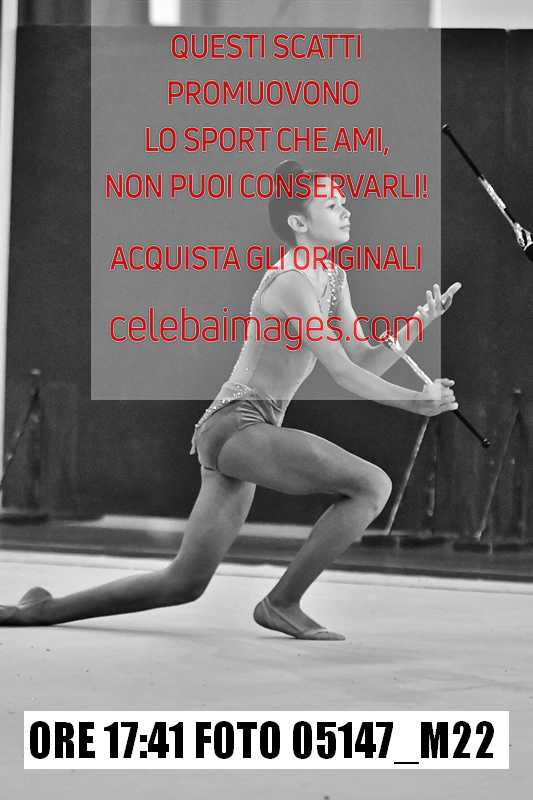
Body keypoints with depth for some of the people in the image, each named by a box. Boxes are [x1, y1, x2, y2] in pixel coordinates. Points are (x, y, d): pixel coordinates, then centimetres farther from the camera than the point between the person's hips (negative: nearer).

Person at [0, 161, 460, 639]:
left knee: (184, 584, 11)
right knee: (373, 484, -21)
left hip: (239, 436, 10)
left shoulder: (332, 276, 16)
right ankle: (282, 604, -12)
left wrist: (419, 323, 0)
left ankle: (43, 610, 19)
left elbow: (365, 363, 12)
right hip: (237, 426, -10)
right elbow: (343, 374, -16)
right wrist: (416, 402, -16)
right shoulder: (292, 281, -14)